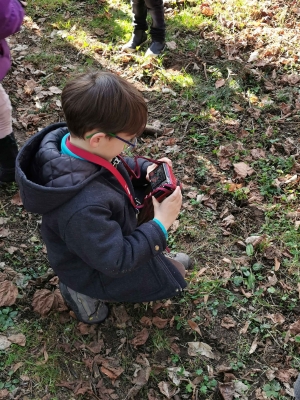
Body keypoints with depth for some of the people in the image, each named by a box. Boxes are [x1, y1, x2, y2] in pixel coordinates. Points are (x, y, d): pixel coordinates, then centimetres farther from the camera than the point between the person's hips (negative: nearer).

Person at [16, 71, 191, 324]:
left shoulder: (69, 138, -21)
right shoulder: (82, 206, -46)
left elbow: (112, 167, 2)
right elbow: (116, 261, -33)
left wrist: (145, 170, -14)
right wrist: (160, 225, -27)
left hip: (106, 237, 8)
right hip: (94, 267, -8)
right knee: (173, 278, 4)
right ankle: (88, 292, 10)